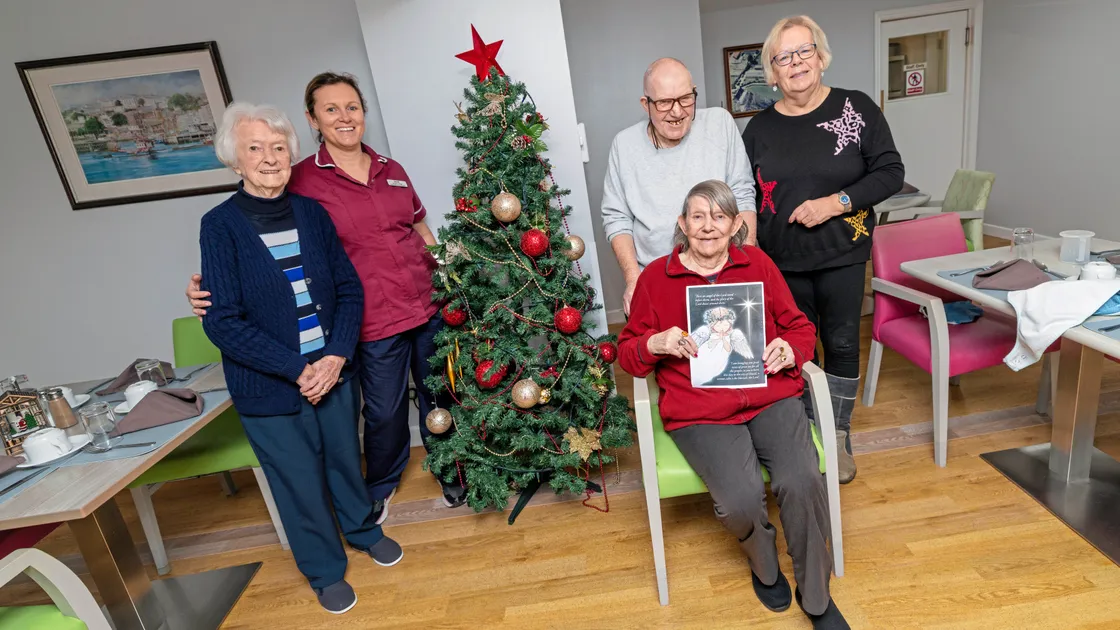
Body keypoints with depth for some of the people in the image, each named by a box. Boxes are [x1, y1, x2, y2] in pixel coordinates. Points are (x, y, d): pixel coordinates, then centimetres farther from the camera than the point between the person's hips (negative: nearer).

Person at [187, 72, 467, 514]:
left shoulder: (391, 170, 7)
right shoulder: (301, 180, -6)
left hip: (429, 308, 4)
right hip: (375, 321, -4)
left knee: (440, 396, 17)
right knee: (385, 411, 11)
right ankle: (380, 487, 42)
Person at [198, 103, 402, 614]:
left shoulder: (311, 212, -1)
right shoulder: (221, 225, -11)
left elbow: (349, 289, 0)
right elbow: (222, 322, -14)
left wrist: (336, 356, -12)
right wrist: (297, 370, -17)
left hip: (332, 370, 3)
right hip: (268, 389, -3)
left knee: (345, 459, 21)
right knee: (300, 481, 13)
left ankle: (362, 528, 50)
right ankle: (324, 570, 39)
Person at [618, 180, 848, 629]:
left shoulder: (758, 263, 10)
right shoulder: (655, 277, 3)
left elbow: (799, 327, 17)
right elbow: (627, 352, 10)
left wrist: (790, 350, -6)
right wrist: (656, 344, -12)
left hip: (770, 396, 2)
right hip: (699, 413, -2)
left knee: (801, 481, -23)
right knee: (740, 500, -25)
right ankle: (763, 565, 16)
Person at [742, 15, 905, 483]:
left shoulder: (856, 108, -3)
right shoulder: (760, 128, 2)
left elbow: (890, 172, -4)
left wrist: (836, 202, -18)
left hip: (841, 255, -1)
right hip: (781, 262, 1)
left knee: (842, 344, 9)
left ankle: (839, 438, 26)